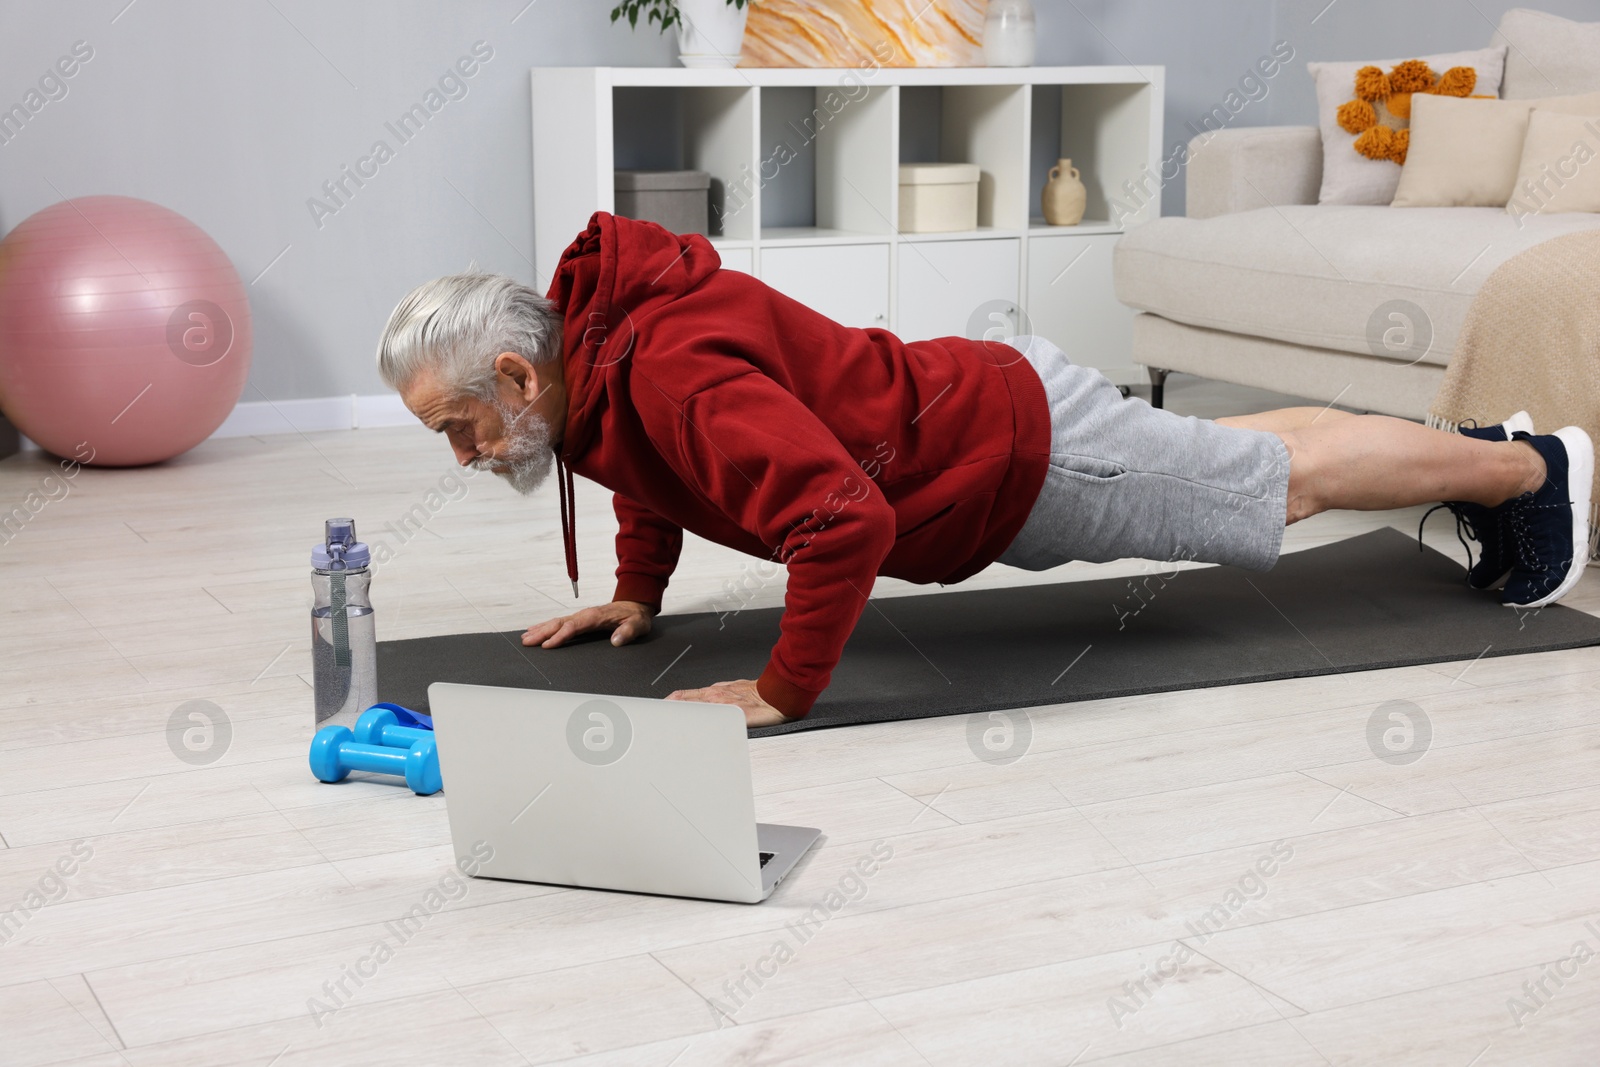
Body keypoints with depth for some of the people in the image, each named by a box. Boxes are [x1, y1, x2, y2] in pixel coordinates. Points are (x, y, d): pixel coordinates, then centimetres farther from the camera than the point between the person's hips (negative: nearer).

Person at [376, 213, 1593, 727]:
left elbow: (844, 519, -45)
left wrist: (784, 691, -35)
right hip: (982, 406, 9)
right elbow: (654, 466, 17)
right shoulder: (592, 339, -6)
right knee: (1247, 453, 26)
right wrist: (636, 593, 8)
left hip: (1032, 452, -9)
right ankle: (1481, 448, 46)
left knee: (1295, 478, 10)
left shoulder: (676, 372, -35)